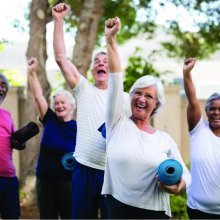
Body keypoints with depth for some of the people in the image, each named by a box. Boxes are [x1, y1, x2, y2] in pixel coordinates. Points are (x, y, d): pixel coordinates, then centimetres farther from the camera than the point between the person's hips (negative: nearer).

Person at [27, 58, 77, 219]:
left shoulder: (78, 127, -3)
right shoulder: (50, 120, 3)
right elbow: (38, 96, -4)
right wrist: (32, 72, -12)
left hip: (68, 181, -3)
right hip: (45, 180, 3)